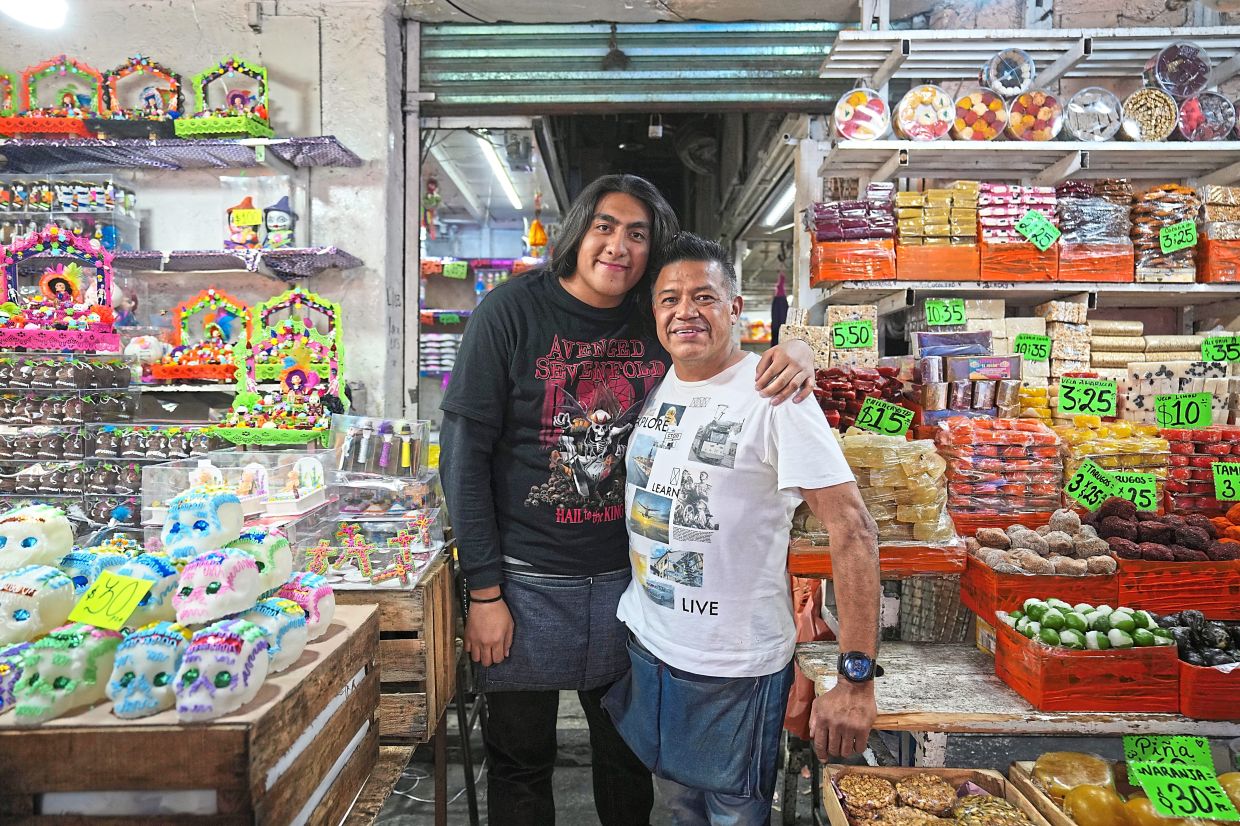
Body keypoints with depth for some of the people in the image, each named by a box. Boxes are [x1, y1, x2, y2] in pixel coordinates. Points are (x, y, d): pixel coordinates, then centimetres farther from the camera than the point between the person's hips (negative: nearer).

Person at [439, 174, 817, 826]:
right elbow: (464, 450, -10)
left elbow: (740, 376, 10)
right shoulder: (514, 310, -9)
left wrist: (795, 353, -16)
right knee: (521, 759, 15)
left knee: (628, 754, 20)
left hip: (627, 579, 3)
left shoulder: (661, 322, 0)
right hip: (527, 581, -3)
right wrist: (484, 592, -12)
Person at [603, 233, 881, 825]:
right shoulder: (654, 387, 3)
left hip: (735, 669, -5)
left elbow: (853, 531, -20)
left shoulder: (772, 396, -16)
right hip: (646, 644, 6)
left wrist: (857, 677, -23)